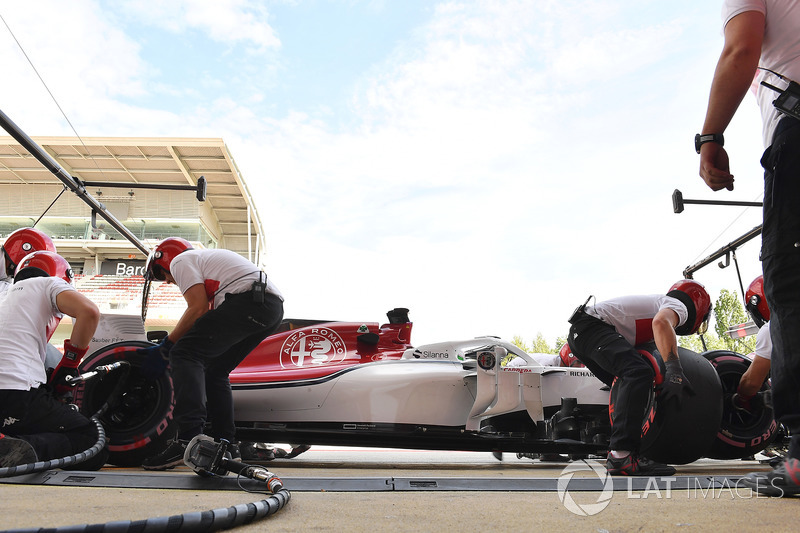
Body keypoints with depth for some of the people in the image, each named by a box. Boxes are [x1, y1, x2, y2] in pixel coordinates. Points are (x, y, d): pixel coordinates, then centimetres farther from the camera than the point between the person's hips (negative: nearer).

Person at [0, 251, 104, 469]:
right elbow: (89, 312, -8)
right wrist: (69, 365, 1)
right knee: (92, 445, -2)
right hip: (18, 393, -7)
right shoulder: (47, 283, 13)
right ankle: (22, 448, -26)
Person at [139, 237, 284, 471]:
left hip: (248, 300, -9)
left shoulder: (180, 260, 10)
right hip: (275, 306, 9)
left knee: (185, 354, -9)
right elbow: (208, 311, 34)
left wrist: (165, 347, 7)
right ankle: (224, 442, 14)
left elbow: (198, 309, -3)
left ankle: (188, 439, -22)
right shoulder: (207, 258, 38)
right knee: (215, 370, 18)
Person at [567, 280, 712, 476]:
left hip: (578, 334, 11)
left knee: (625, 385, 21)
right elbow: (661, 322, -24)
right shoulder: (679, 306, 2)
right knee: (639, 372, -26)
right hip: (593, 326, -11)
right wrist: (674, 369, -31)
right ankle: (621, 456, -36)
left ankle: (616, 449, 21)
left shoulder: (658, 302, 31)